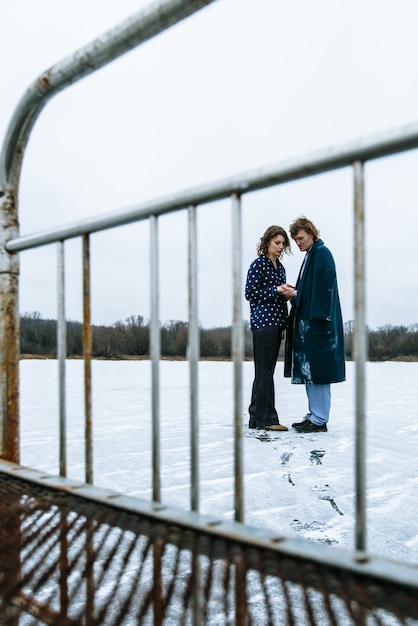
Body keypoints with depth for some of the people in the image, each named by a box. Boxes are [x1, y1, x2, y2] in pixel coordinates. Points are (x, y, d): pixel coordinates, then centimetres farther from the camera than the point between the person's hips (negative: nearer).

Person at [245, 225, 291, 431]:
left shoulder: (280, 267, 19)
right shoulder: (258, 264, -4)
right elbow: (250, 293, -11)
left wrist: (288, 293, 8)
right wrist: (277, 290, -14)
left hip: (276, 323, 9)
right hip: (263, 322, -9)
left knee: (265, 371, 10)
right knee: (264, 370, -6)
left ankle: (256, 417, 16)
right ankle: (267, 418, -2)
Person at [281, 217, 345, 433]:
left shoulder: (322, 253, -8)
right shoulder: (310, 255, 20)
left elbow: (324, 289, -17)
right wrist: (294, 294, 6)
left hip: (318, 323, -10)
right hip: (307, 322, 10)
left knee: (317, 370, -7)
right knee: (308, 370, 12)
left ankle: (319, 420, -2)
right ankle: (314, 415, 19)